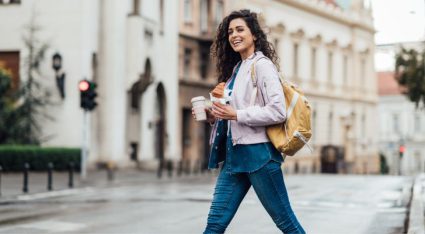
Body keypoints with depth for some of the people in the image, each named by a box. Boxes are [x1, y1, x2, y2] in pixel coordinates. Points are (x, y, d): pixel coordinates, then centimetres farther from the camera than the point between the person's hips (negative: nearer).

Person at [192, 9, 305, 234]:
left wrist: (236, 114, -18)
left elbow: (278, 111, -17)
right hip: (234, 154, 8)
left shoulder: (262, 64, -7)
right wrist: (214, 117, 6)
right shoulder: (236, 68, 17)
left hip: (258, 153, -8)